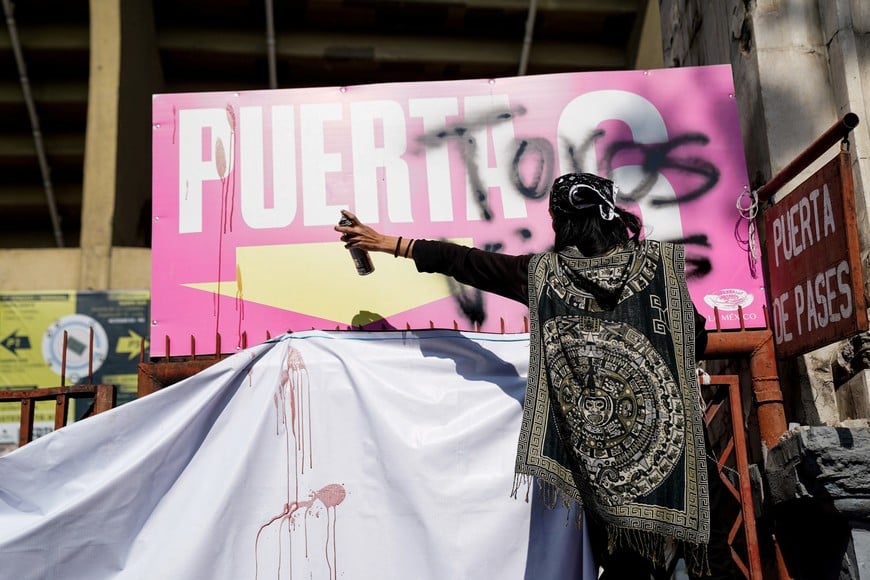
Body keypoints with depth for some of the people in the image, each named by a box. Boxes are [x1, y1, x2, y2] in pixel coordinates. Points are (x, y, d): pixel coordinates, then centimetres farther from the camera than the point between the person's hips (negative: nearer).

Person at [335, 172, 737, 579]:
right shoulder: (659, 261, -2)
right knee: (705, 546, 7)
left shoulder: (543, 272, -1)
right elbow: (696, 340, 3)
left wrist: (386, 243, 17)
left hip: (600, 446, 1)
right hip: (668, 431, 0)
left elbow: (463, 261, 6)